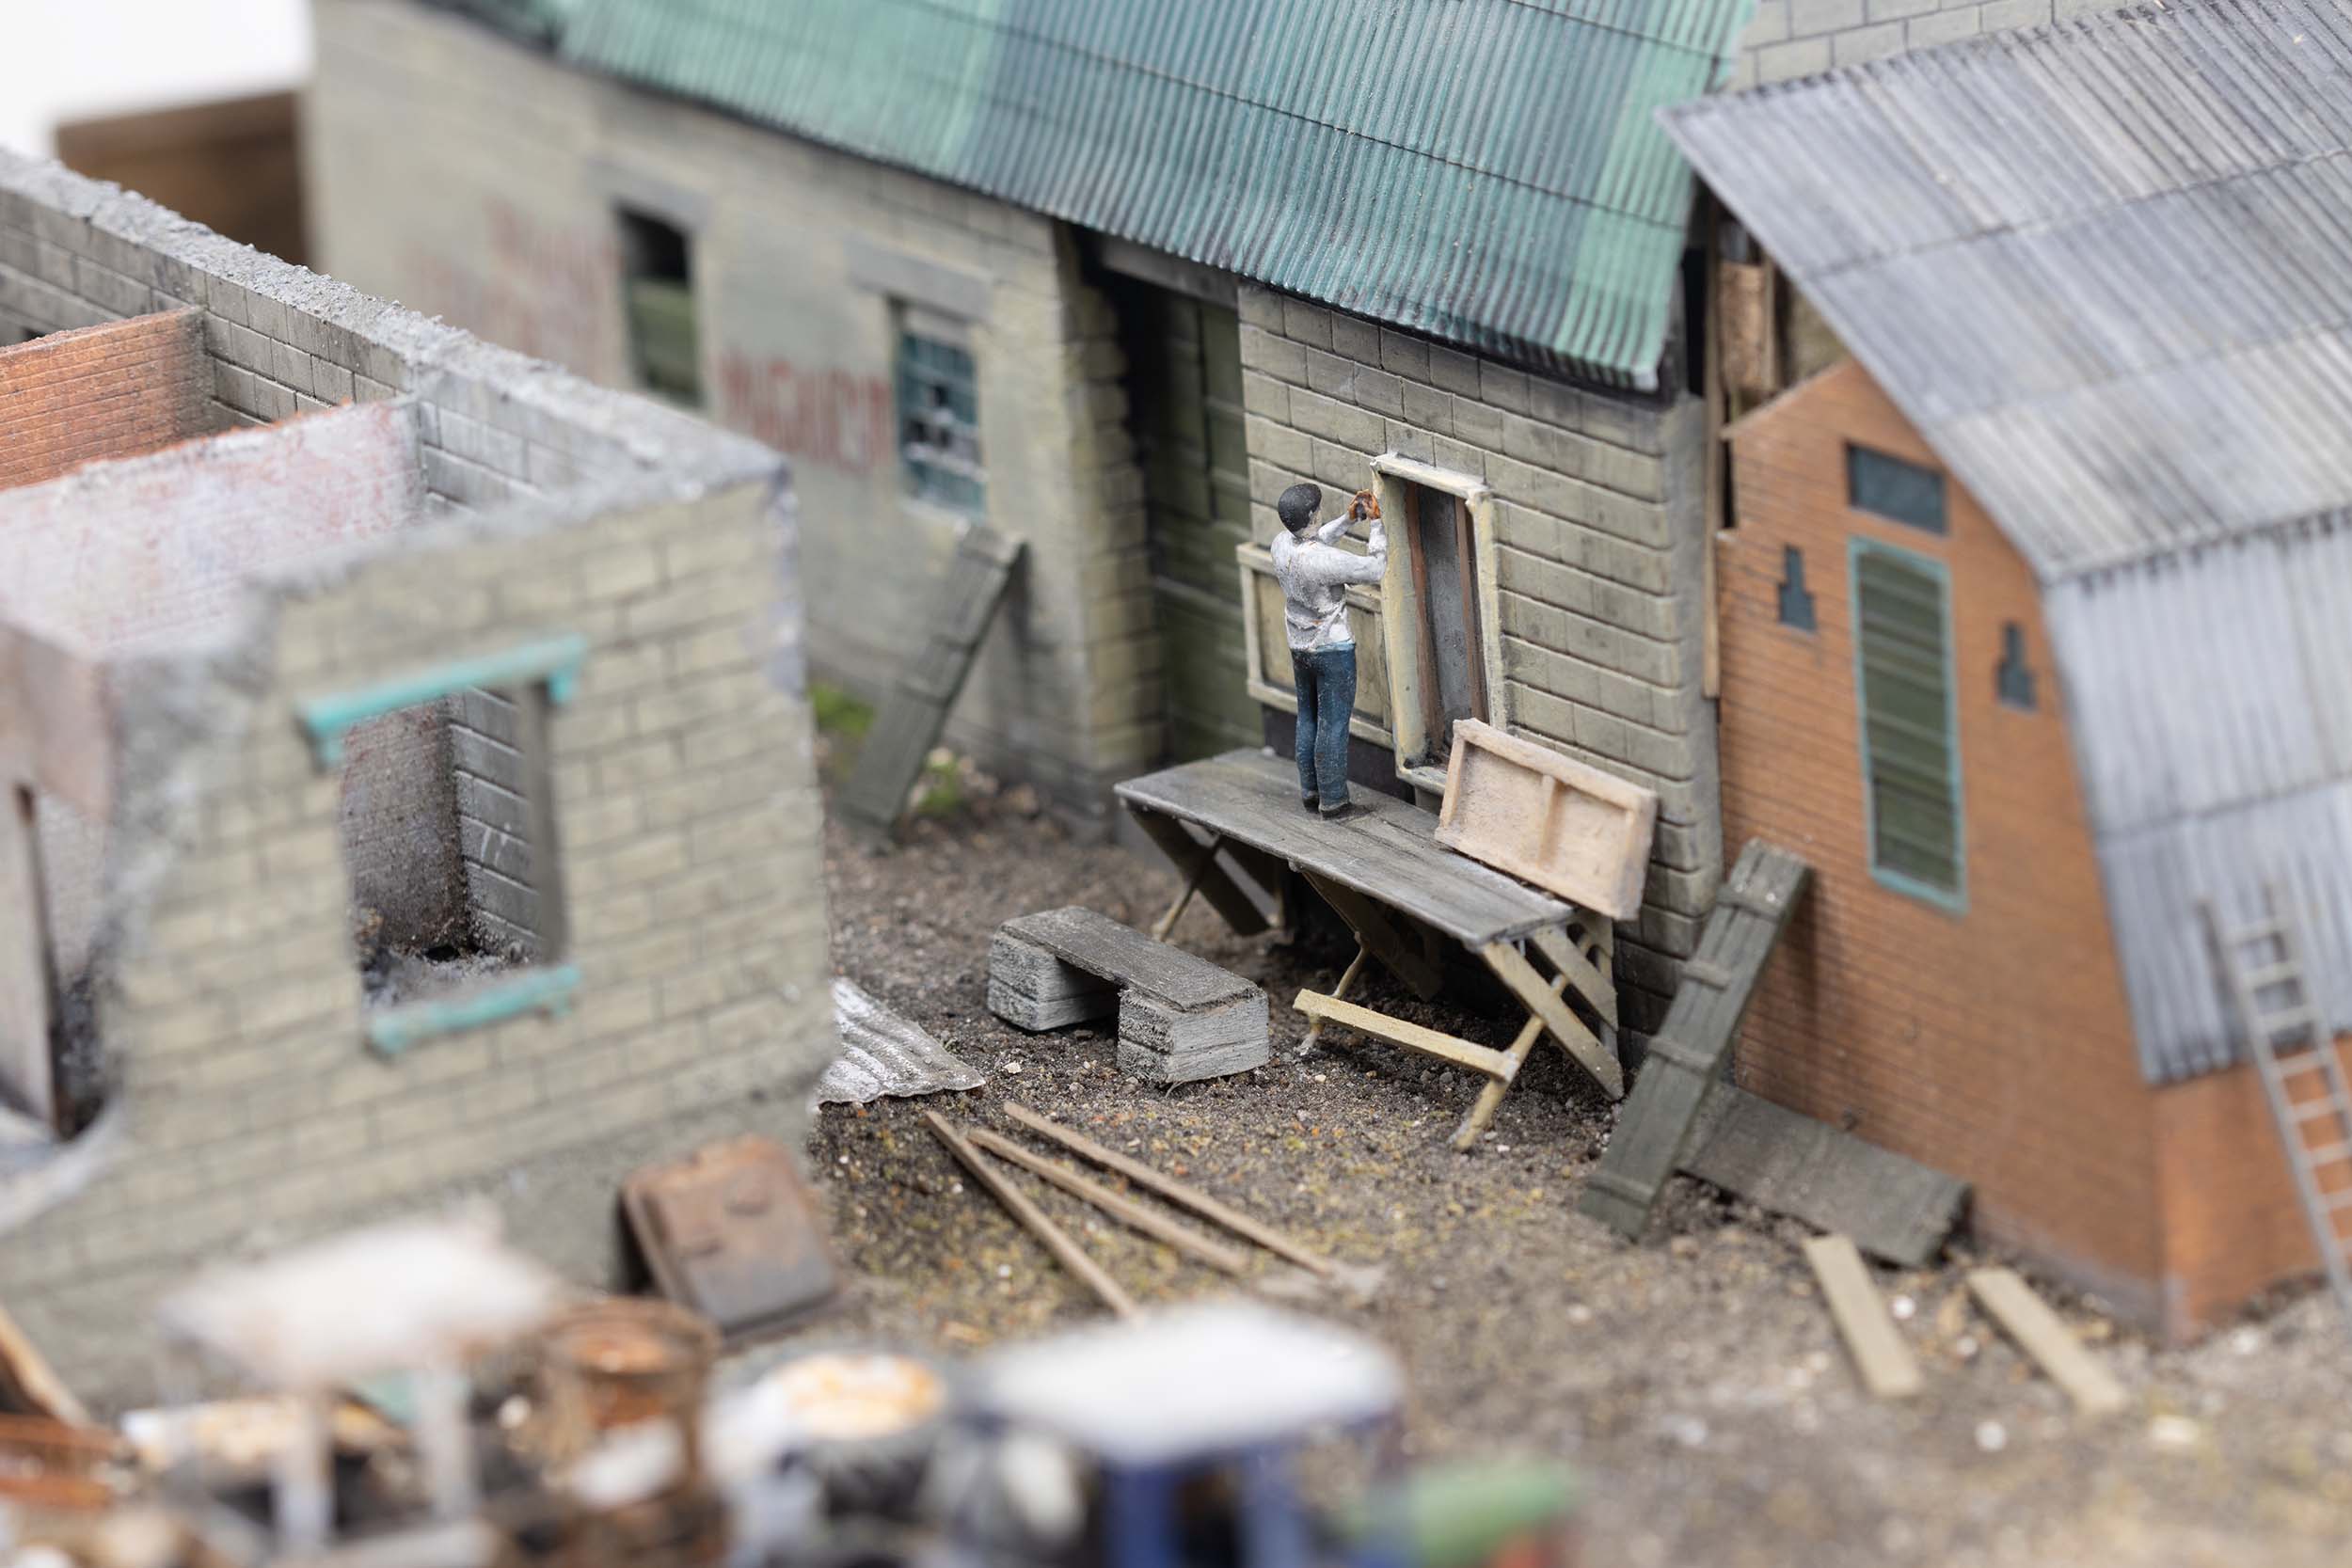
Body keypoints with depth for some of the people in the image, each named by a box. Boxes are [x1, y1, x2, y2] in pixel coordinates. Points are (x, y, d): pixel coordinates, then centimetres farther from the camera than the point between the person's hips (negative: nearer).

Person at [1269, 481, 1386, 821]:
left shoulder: (1281, 545, -7)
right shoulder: (1325, 560, -29)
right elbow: (1374, 569, -18)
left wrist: (1347, 518, 14)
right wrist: (1376, 523, -10)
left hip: (1299, 649, 7)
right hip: (1333, 650, -7)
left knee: (1308, 720, 18)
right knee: (1333, 726, 1)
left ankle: (1310, 792, 26)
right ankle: (1333, 802, 5)